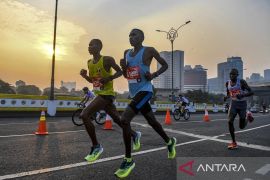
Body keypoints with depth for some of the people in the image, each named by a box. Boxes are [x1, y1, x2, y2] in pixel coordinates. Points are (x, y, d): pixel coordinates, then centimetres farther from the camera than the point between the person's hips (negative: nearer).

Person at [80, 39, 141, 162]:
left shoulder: (107, 60, -12)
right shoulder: (89, 63, 10)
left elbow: (120, 72, -6)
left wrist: (109, 78, -21)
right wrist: (84, 75, -1)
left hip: (107, 94, -8)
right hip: (99, 94, 8)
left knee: (84, 115, -18)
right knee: (117, 119, 17)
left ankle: (96, 147, -4)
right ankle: (135, 135, 39)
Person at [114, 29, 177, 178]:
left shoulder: (149, 51, -6)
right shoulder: (127, 53, 13)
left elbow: (165, 65, 2)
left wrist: (154, 75, -14)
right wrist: (123, 66, -3)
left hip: (145, 91, -8)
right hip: (133, 92, 8)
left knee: (124, 119, -22)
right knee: (152, 121, 19)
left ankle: (128, 160, -8)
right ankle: (170, 142, 44)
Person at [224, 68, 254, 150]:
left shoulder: (242, 82, -14)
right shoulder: (227, 83, 0)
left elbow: (251, 92, -15)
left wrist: (242, 95, -33)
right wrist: (226, 97, -7)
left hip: (242, 104, -3)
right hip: (233, 104, 3)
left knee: (241, 126, 5)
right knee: (230, 121, -17)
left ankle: (248, 116, 39)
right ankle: (234, 143, -4)